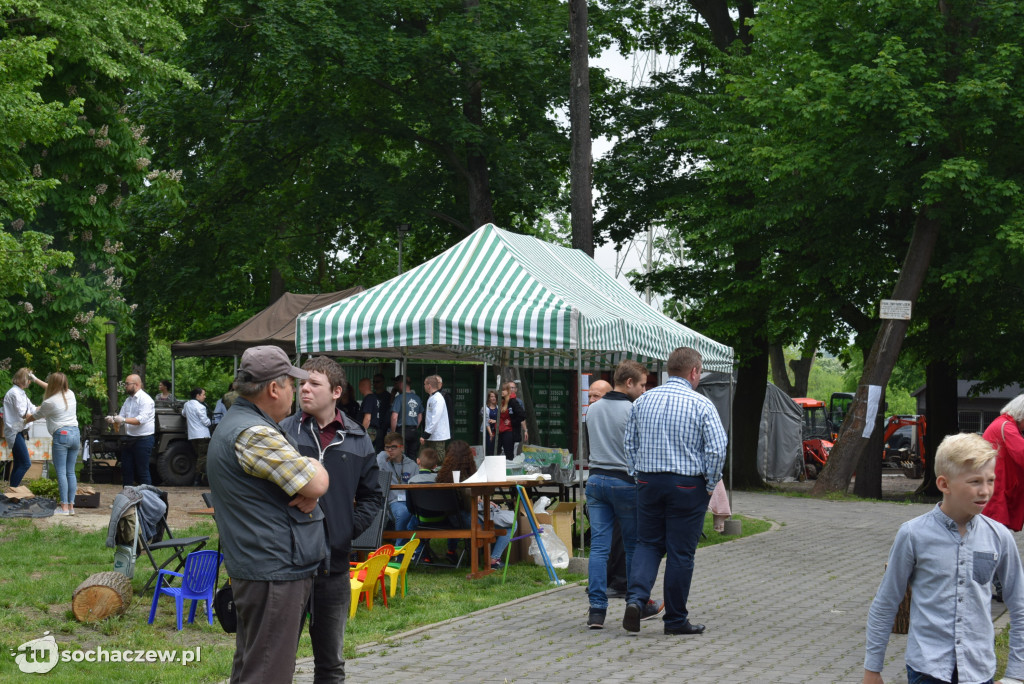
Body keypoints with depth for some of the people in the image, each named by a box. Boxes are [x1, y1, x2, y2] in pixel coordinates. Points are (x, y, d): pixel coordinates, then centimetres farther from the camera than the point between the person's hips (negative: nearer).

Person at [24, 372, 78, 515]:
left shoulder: (50, 402, -7)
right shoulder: (71, 394, 10)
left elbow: (35, 416, 9)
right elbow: (56, 389, 31)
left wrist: (24, 421, 31)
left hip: (61, 435, -6)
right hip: (75, 433, 6)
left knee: (61, 472, -5)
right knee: (71, 472, 9)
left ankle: (64, 507, -9)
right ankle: (71, 505, 7)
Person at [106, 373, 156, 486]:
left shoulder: (145, 399, -11)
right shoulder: (128, 400, 17)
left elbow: (142, 419, -21)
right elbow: (121, 417, 17)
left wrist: (123, 420, -28)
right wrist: (113, 420, -5)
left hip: (143, 439, -8)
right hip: (129, 439, 8)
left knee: (142, 471, -5)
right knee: (126, 470, 10)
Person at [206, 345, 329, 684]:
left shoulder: (236, 425, 17)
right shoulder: (253, 434, -19)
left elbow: (309, 486, 21)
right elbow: (318, 483, -19)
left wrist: (308, 493, -1)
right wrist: (314, 468, 3)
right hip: (275, 573, -11)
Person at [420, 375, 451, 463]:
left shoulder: (438, 399, -14)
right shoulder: (431, 398, 15)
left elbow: (435, 419, -20)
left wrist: (425, 435, -20)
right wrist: (425, 435, 14)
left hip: (438, 436, -9)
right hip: (431, 436, 9)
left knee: (439, 461, -6)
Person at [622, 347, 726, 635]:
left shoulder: (643, 401, 5)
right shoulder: (702, 405, -9)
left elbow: (630, 443, 10)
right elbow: (717, 449, -14)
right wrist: (710, 485, -2)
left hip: (648, 482, 4)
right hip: (687, 485, -4)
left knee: (648, 543, 14)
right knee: (680, 552, 5)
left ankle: (636, 597, -9)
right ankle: (675, 619, 13)